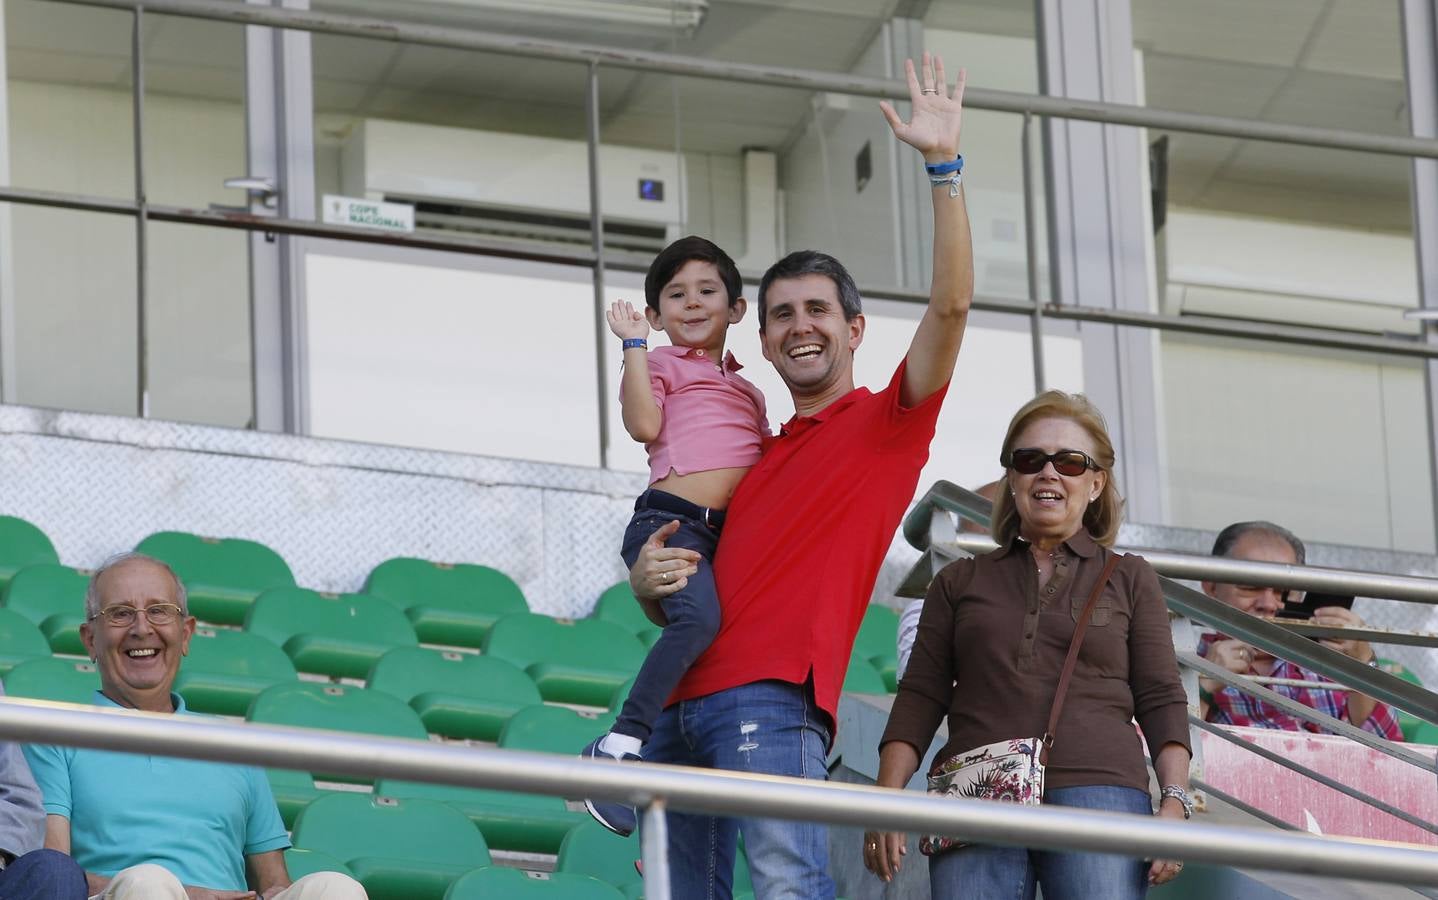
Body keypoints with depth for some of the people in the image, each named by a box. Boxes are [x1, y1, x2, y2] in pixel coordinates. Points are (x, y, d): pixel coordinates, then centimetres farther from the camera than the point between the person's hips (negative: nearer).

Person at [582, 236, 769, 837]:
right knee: (698, 616, -34)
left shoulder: (748, 392, 32)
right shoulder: (660, 364, 15)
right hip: (672, 521, -7)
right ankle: (621, 744, -35)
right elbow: (644, 424, -5)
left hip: (729, 536, 7)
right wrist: (634, 343, -1)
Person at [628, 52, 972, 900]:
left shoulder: (885, 424, 8)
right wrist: (647, 575, 6)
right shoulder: (758, 459, 27)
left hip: (773, 696, -7)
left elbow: (952, 303, -6)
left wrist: (945, 165, -10)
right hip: (685, 704, 7)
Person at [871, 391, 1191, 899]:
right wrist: (887, 799, 2)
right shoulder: (961, 583, 21)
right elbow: (919, 699, 15)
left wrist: (1175, 801, -3)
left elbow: (1161, 700, 12)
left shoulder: (1129, 580, 18)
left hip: (1097, 788, -1)